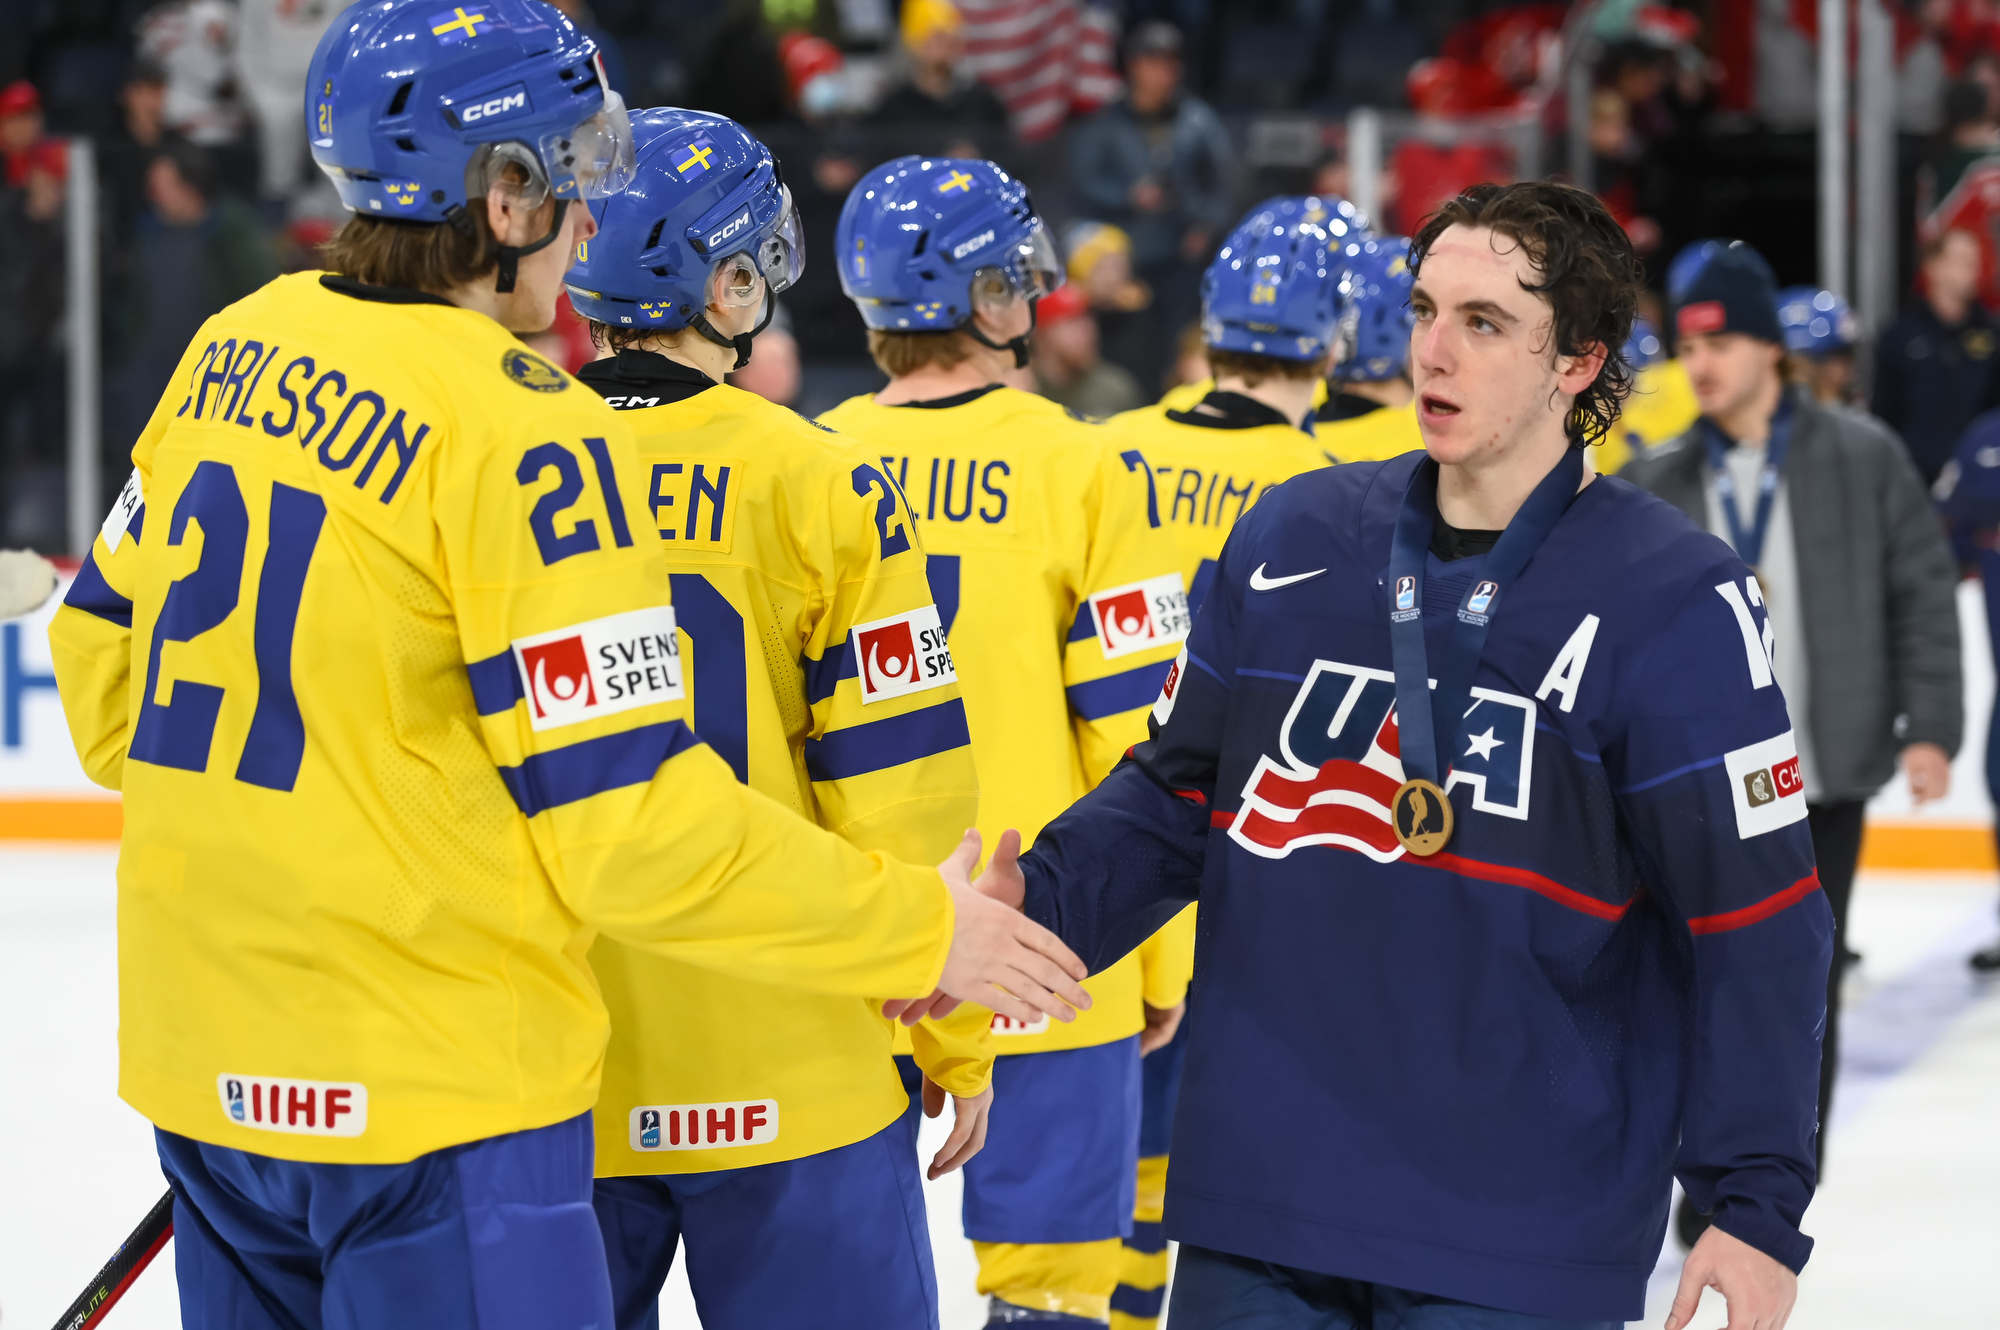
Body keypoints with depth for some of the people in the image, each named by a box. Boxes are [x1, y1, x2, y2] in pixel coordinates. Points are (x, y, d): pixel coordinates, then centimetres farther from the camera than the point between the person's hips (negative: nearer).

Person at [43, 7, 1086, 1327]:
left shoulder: (235, 350, 5)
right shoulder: (519, 428, -18)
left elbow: (100, 646, 14)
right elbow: (630, 822, -19)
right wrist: (918, 928, -8)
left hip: (202, 1061, 8)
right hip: (429, 1099, -8)